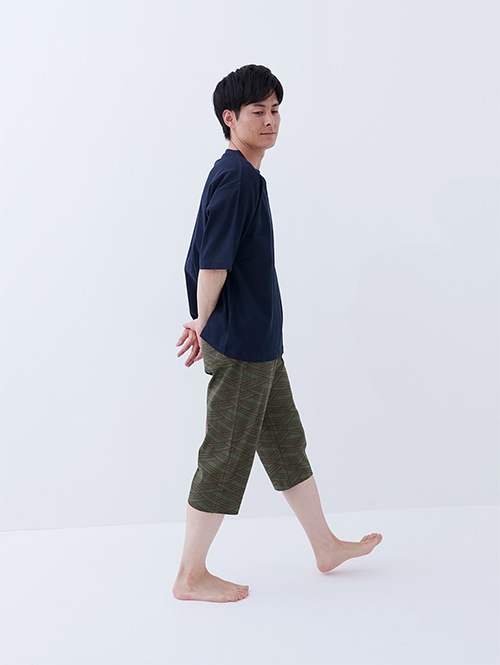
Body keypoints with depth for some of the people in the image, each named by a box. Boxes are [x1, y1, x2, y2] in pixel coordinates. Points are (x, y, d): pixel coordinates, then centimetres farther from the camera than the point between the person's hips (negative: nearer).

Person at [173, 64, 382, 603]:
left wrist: (205, 325, 15)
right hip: (240, 345, -10)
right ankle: (190, 577, 12)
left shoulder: (244, 175, 14)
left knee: (285, 442, 18)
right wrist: (205, 326, -9)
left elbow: (209, 261, 16)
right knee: (226, 456, -1)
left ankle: (325, 546, 33)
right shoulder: (235, 176, -17)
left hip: (260, 342, 10)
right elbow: (213, 261, -20)